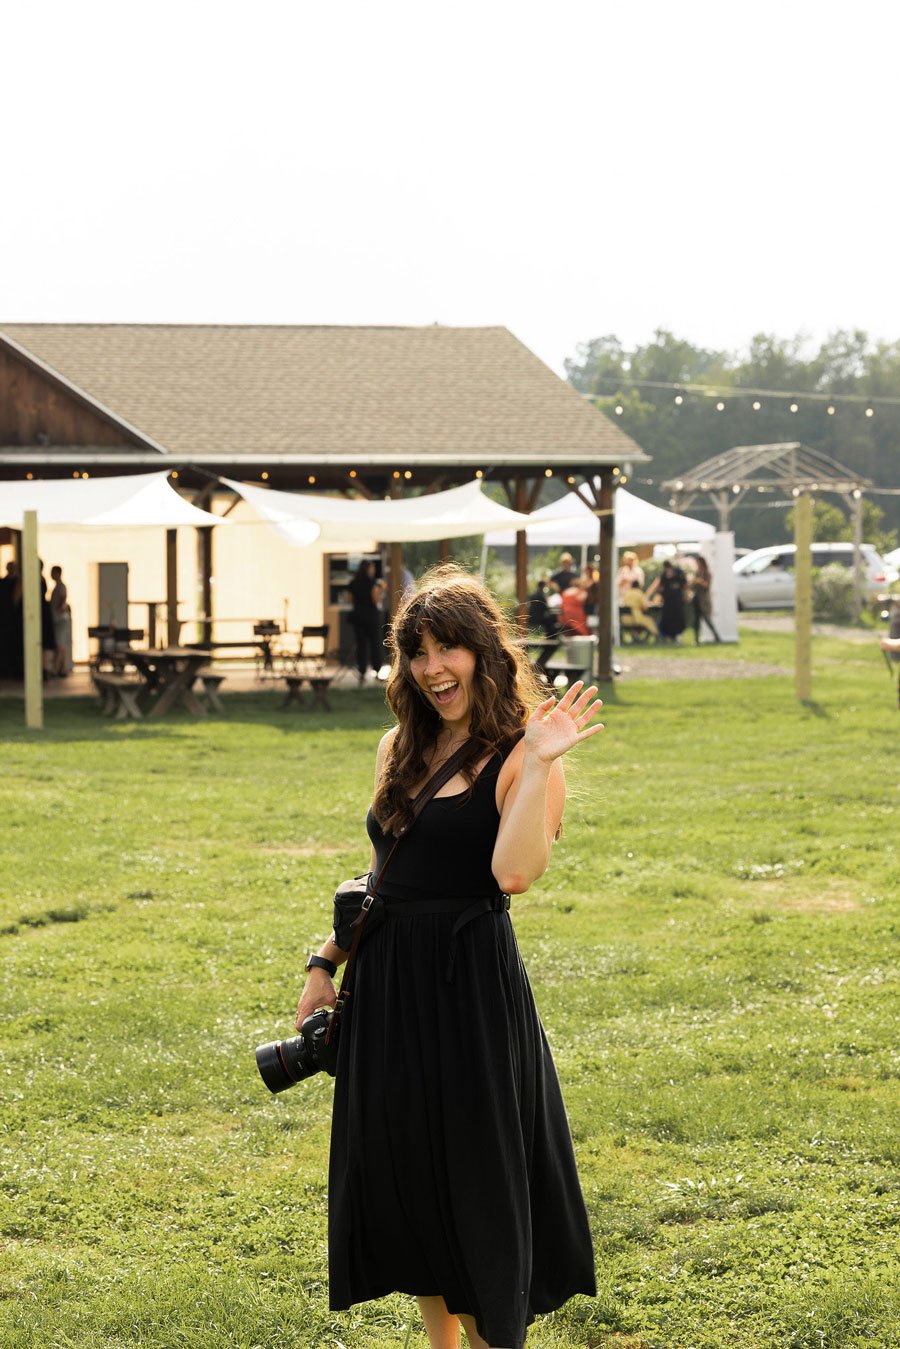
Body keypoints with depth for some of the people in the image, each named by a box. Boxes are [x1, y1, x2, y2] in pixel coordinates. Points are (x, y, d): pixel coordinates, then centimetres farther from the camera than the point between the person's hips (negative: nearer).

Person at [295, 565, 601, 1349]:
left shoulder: (518, 757, -8)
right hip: (386, 983, 7)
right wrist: (327, 963, 14)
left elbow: (515, 873, -24)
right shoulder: (400, 750, 11)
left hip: (470, 983, -7)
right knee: (405, 1173, 14)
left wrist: (540, 763, -26)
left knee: (475, 1174, 1)